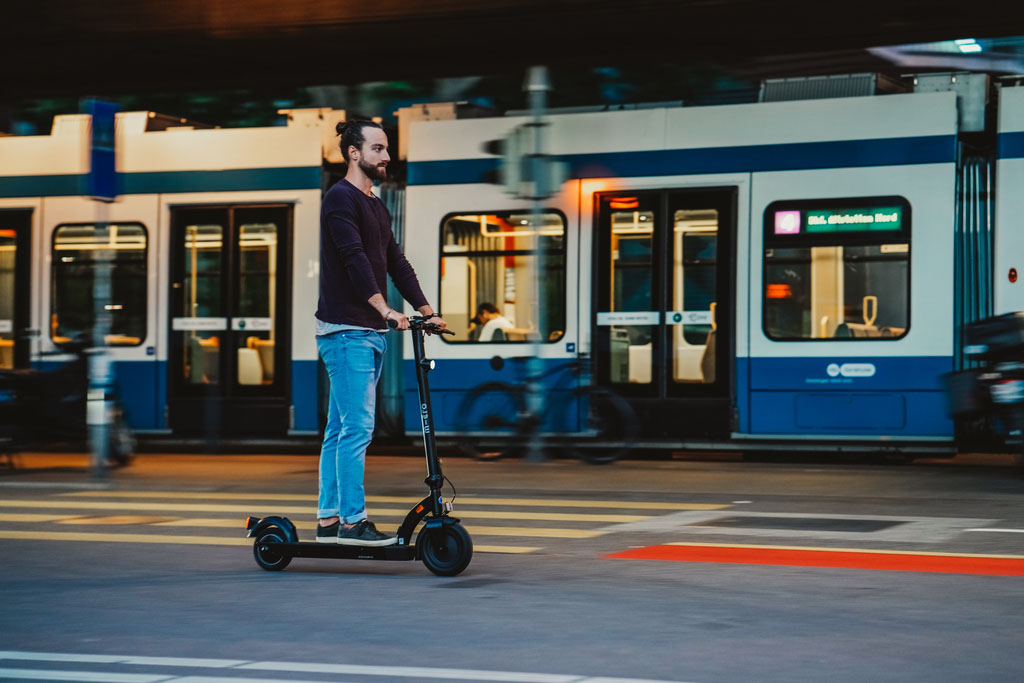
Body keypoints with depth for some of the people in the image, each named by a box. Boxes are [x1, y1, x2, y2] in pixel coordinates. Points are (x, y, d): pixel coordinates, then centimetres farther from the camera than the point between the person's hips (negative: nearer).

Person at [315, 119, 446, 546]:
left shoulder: (377, 208, 21)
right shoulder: (341, 199, -9)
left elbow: (396, 263, 21)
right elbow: (354, 258, -20)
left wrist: (426, 311, 12)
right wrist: (385, 309, -29)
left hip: (370, 333, 9)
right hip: (346, 330, -9)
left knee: (340, 429, 9)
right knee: (357, 426, -12)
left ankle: (328, 521, 12)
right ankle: (352, 522, -11)